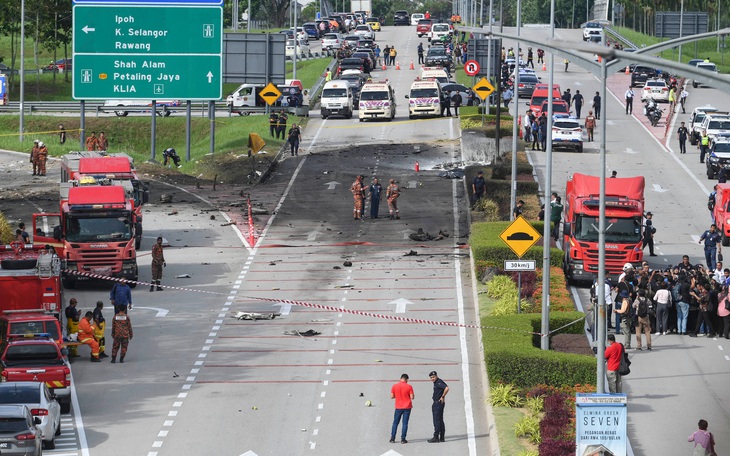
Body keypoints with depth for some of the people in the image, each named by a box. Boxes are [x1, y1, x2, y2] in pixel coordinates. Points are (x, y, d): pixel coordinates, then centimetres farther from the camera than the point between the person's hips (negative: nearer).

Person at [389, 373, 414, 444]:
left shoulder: (394, 386, -3)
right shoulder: (409, 387, -8)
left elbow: (392, 396, 1)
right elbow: (412, 397, -9)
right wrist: (413, 395, 12)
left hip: (398, 407, 2)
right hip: (407, 407, -1)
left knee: (395, 423, 12)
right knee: (405, 423, 2)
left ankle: (392, 438, 10)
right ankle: (403, 439, 0)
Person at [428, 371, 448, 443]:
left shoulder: (439, 382, -15)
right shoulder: (435, 383, 16)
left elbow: (446, 388, -29)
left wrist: (442, 397, -21)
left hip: (439, 403, -11)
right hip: (436, 403, 11)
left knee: (437, 420, -11)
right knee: (440, 420, 13)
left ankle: (436, 437, -12)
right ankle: (442, 438, 17)